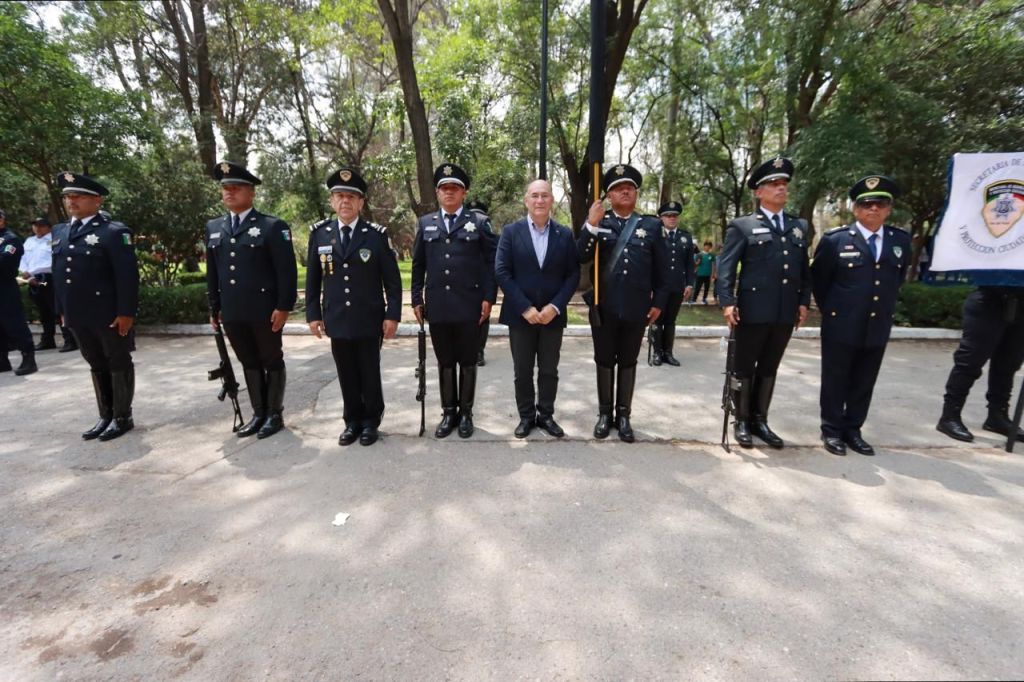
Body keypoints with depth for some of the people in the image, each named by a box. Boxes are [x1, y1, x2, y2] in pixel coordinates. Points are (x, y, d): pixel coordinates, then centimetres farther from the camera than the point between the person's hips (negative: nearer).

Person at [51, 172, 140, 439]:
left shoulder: (114, 231, -9)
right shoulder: (59, 232, 14)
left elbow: (127, 275, -15)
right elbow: (58, 274, 18)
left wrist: (126, 312, -19)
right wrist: (61, 310, 14)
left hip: (110, 315, -7)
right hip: (78, 315, 7)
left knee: (119, 365, 5)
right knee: (97, 366, 15)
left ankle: (123, 417, 15)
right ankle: (106, 416, 26)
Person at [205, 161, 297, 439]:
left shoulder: (273, 226, -6)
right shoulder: (213, 228, 14)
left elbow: (287, 270, -10)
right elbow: (212, 272, 16)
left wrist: (284, 307, -15)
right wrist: (214, 307, 13)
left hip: (265, 311, -6)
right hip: (232, 313, 6)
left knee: (272, 362, 7)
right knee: (249, 363, 14)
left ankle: (275, 414, 19)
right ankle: (258, 414, 25)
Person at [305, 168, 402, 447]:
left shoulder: (376, 234, -3)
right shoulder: (319, 233, 5)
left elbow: (392, 279, -3)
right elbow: (313, 278, 9)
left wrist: (392, 315, -8)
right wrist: (313, 313, 5)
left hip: (369, 320, -2)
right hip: (336, 320, 2)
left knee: (370, 374, 8)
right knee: (347, 375, 11)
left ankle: (371, 421, 24)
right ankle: (352, 421, 26)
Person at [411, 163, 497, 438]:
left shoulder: (479, 223, 3)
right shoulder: (425, 224, 11)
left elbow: (491, 264, 0)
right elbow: (418, 266, 11)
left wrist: (488, 298, -8)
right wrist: (417, 300, 6)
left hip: (469, 306, -2)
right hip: (437, 307, 3)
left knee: (467, 362, 8)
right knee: (444, 363, 11)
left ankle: (466, 413, 22)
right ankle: (448, 412, 23)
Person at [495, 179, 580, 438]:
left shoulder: (565, 234, 4)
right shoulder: (511, 231, 0)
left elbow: (573, 274, 2)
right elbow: (502, 272, -7)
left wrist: (556, 306, -12)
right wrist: (525, 308, -14)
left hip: (553, 314, 1)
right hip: (520, 315, -1)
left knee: (549, 370, 11)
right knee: (522, 371, 9)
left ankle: (546, 415, 26)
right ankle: (526, 416, 24)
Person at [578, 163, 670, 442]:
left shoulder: (651, 225, 6)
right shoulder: (596, 223, 4)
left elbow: (662, 270, 7)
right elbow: (581, 258, -9)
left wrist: (658, 302, 2)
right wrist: (592, 225, -19)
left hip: (636, 309, 1)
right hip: (603, 308, 0)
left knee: (628, 363, 10)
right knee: (604, 362, 10)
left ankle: (624, 416, 23)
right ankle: (604, 414, 24)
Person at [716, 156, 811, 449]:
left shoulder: (799, 226, 16)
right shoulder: (742, 226, 0)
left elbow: (805, 269, 16)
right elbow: (726, 267, -8)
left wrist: (803, 301, 7)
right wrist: (727, 302, -18)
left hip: (786, 312, 5)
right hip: (753, 311, -5)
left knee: (769, 369, 13)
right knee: (744, 368, 6)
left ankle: (760, 420, 25)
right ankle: (742, 421, 19)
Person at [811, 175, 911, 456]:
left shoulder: (901, 240, 6)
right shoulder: (835, 239, -6)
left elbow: (897, 279, 18)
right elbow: (818, 280, 3)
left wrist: (885, 308, 14)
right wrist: (830, 310, 6)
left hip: (878, 328, 4)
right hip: (840, 326, -4)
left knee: (864, 384, 12)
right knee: (835, 382, 6)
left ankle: (853, 430, 25)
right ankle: (832, 430, 19)